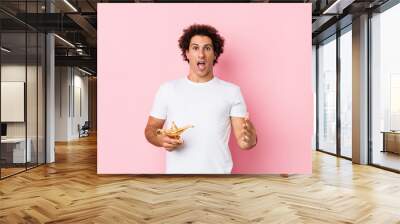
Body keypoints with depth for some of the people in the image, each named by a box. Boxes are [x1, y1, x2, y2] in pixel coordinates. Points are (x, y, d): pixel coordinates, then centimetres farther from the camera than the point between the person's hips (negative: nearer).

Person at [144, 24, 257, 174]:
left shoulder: (231, 91, 2)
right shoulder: (168, 89, 5)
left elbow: (242, 141, -1)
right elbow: (150, 128, 10)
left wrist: (249, 139, -24)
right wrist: (161, 140, -12)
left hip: (218, 173, 0)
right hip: (177, 173, 1)